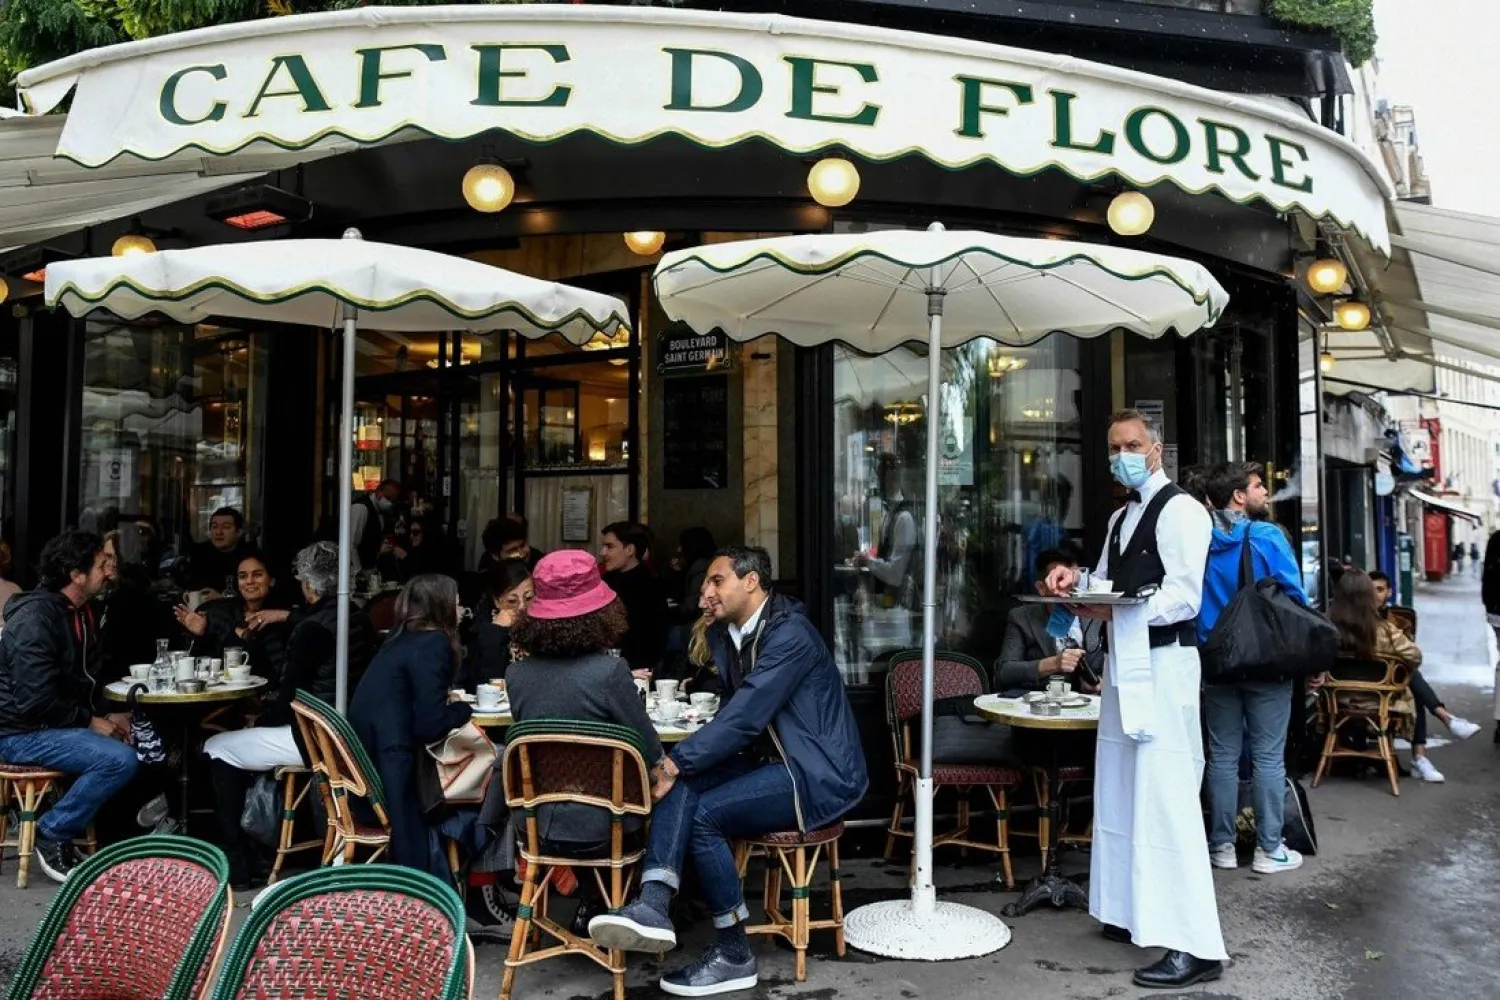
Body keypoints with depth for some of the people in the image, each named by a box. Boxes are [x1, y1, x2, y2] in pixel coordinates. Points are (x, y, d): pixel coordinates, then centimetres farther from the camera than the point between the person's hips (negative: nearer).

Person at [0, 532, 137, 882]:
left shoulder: (80, 613, 10)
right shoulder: (36, 618, -20)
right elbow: (36, 699, -26)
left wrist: (105, 716, 2)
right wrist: (90, 721, -16)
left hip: (61, 723, 10)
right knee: (120, 759, -27)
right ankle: (52, 835, -9)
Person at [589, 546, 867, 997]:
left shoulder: (790, 635, -20)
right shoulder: (724, 633, 8)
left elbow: (745, 715, -27)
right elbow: (737, 711, 12)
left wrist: (676, 762, -26)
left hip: (820, 773, -8)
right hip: (770, 758, 8)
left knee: (704, 813, -23)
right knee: (682, 783, -17)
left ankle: (734, 953, -8)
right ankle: (653, 905, -32)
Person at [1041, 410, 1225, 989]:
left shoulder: (1179, 510, -8)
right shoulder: (1121, 516, 18)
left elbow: (1184, 597, -18)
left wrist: (1118, 608, -31)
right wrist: (1078, 579, 2)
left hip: (1163, 664, -9)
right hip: (1123, 663, 9)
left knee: (1166, 798, -10)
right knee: (1122, 794, 14)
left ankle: (1193, 945, -6)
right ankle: (1136, 913, 26)